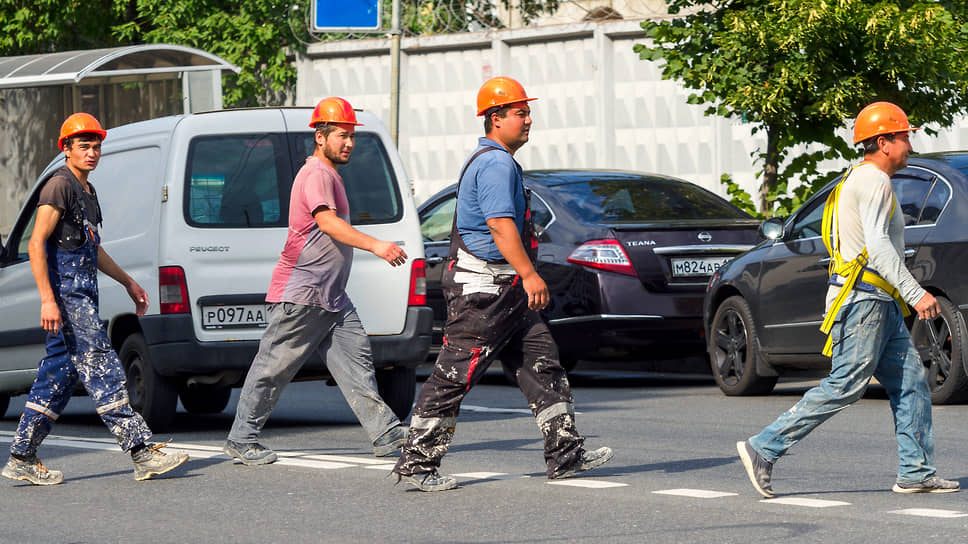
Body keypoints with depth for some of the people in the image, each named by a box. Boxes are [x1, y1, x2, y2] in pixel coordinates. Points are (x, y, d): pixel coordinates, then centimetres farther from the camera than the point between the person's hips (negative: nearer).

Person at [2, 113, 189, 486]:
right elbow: (36, 244, -17)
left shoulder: (87, 192, 19)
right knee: (103, 369, -12)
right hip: (66, 294, -10)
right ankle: (141, 451, -16)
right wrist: (47, 299, -24)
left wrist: (129, 283, 33)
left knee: (59, 377, 9)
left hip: (83, 295, 10)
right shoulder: (60, 186, -10)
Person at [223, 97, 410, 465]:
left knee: (356, 359, -1)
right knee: (273, 369, -2)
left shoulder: (329, 175, 21)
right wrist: (375, 246, -39)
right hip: (300, 294, -10)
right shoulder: (317, 174, -13)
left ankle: (386, 434, -6)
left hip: (331, 296, 10)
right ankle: (242, 439, 6)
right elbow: (327, 222, -29)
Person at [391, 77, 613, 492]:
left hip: (504, 291, 11)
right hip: (484, 289, -11)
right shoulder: (496, 164, -15)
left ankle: (565, 454, 10)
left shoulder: (493, 161, 20)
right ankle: (416, 463, -4)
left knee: (542, 364, 9)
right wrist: (529, 274, -27)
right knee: (454, 376, -8)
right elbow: (500, 224, -24)